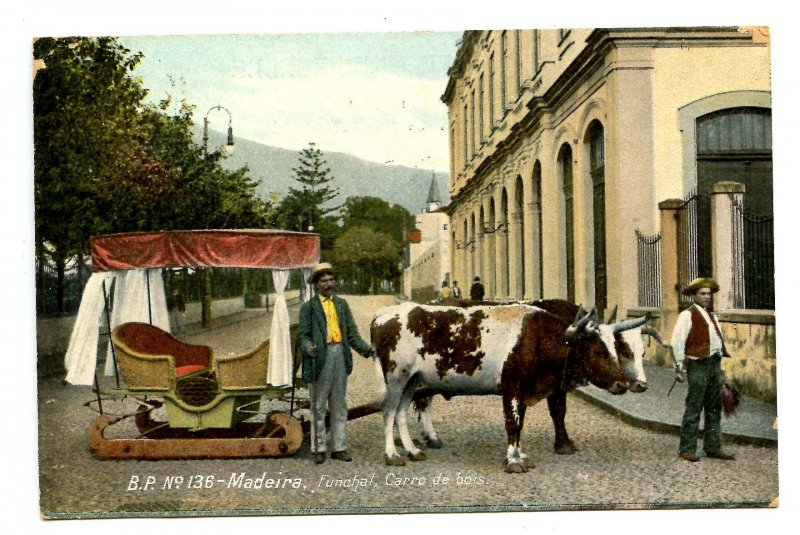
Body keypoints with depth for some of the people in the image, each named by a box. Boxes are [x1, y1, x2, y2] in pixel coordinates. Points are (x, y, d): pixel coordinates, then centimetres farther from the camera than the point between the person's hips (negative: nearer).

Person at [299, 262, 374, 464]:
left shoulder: (341, 304, 14)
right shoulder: (308, 307, 2)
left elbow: (352, 332, 12)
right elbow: (303, 335, -3)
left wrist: (365, 348, -4)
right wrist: (308, 347, -25)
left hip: (340, 356, 4)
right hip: (320, 358, -4)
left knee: (340, 406, 9)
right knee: (319, 406, 4)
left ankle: (339, 447, 16)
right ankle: (319, 449, 12)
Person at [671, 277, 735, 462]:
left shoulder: (711, 315, 18)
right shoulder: (687, 315, -6)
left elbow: (719, 339, 21)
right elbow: (677, 341, -12)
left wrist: (719, 363, 13)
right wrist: (680, 367, -15)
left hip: (715, 364, 8)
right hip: (698, 365, -8)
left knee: (714, 409, 12)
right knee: (693, 409, -5)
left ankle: (713, 447, 20)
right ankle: (687, 449, 0)